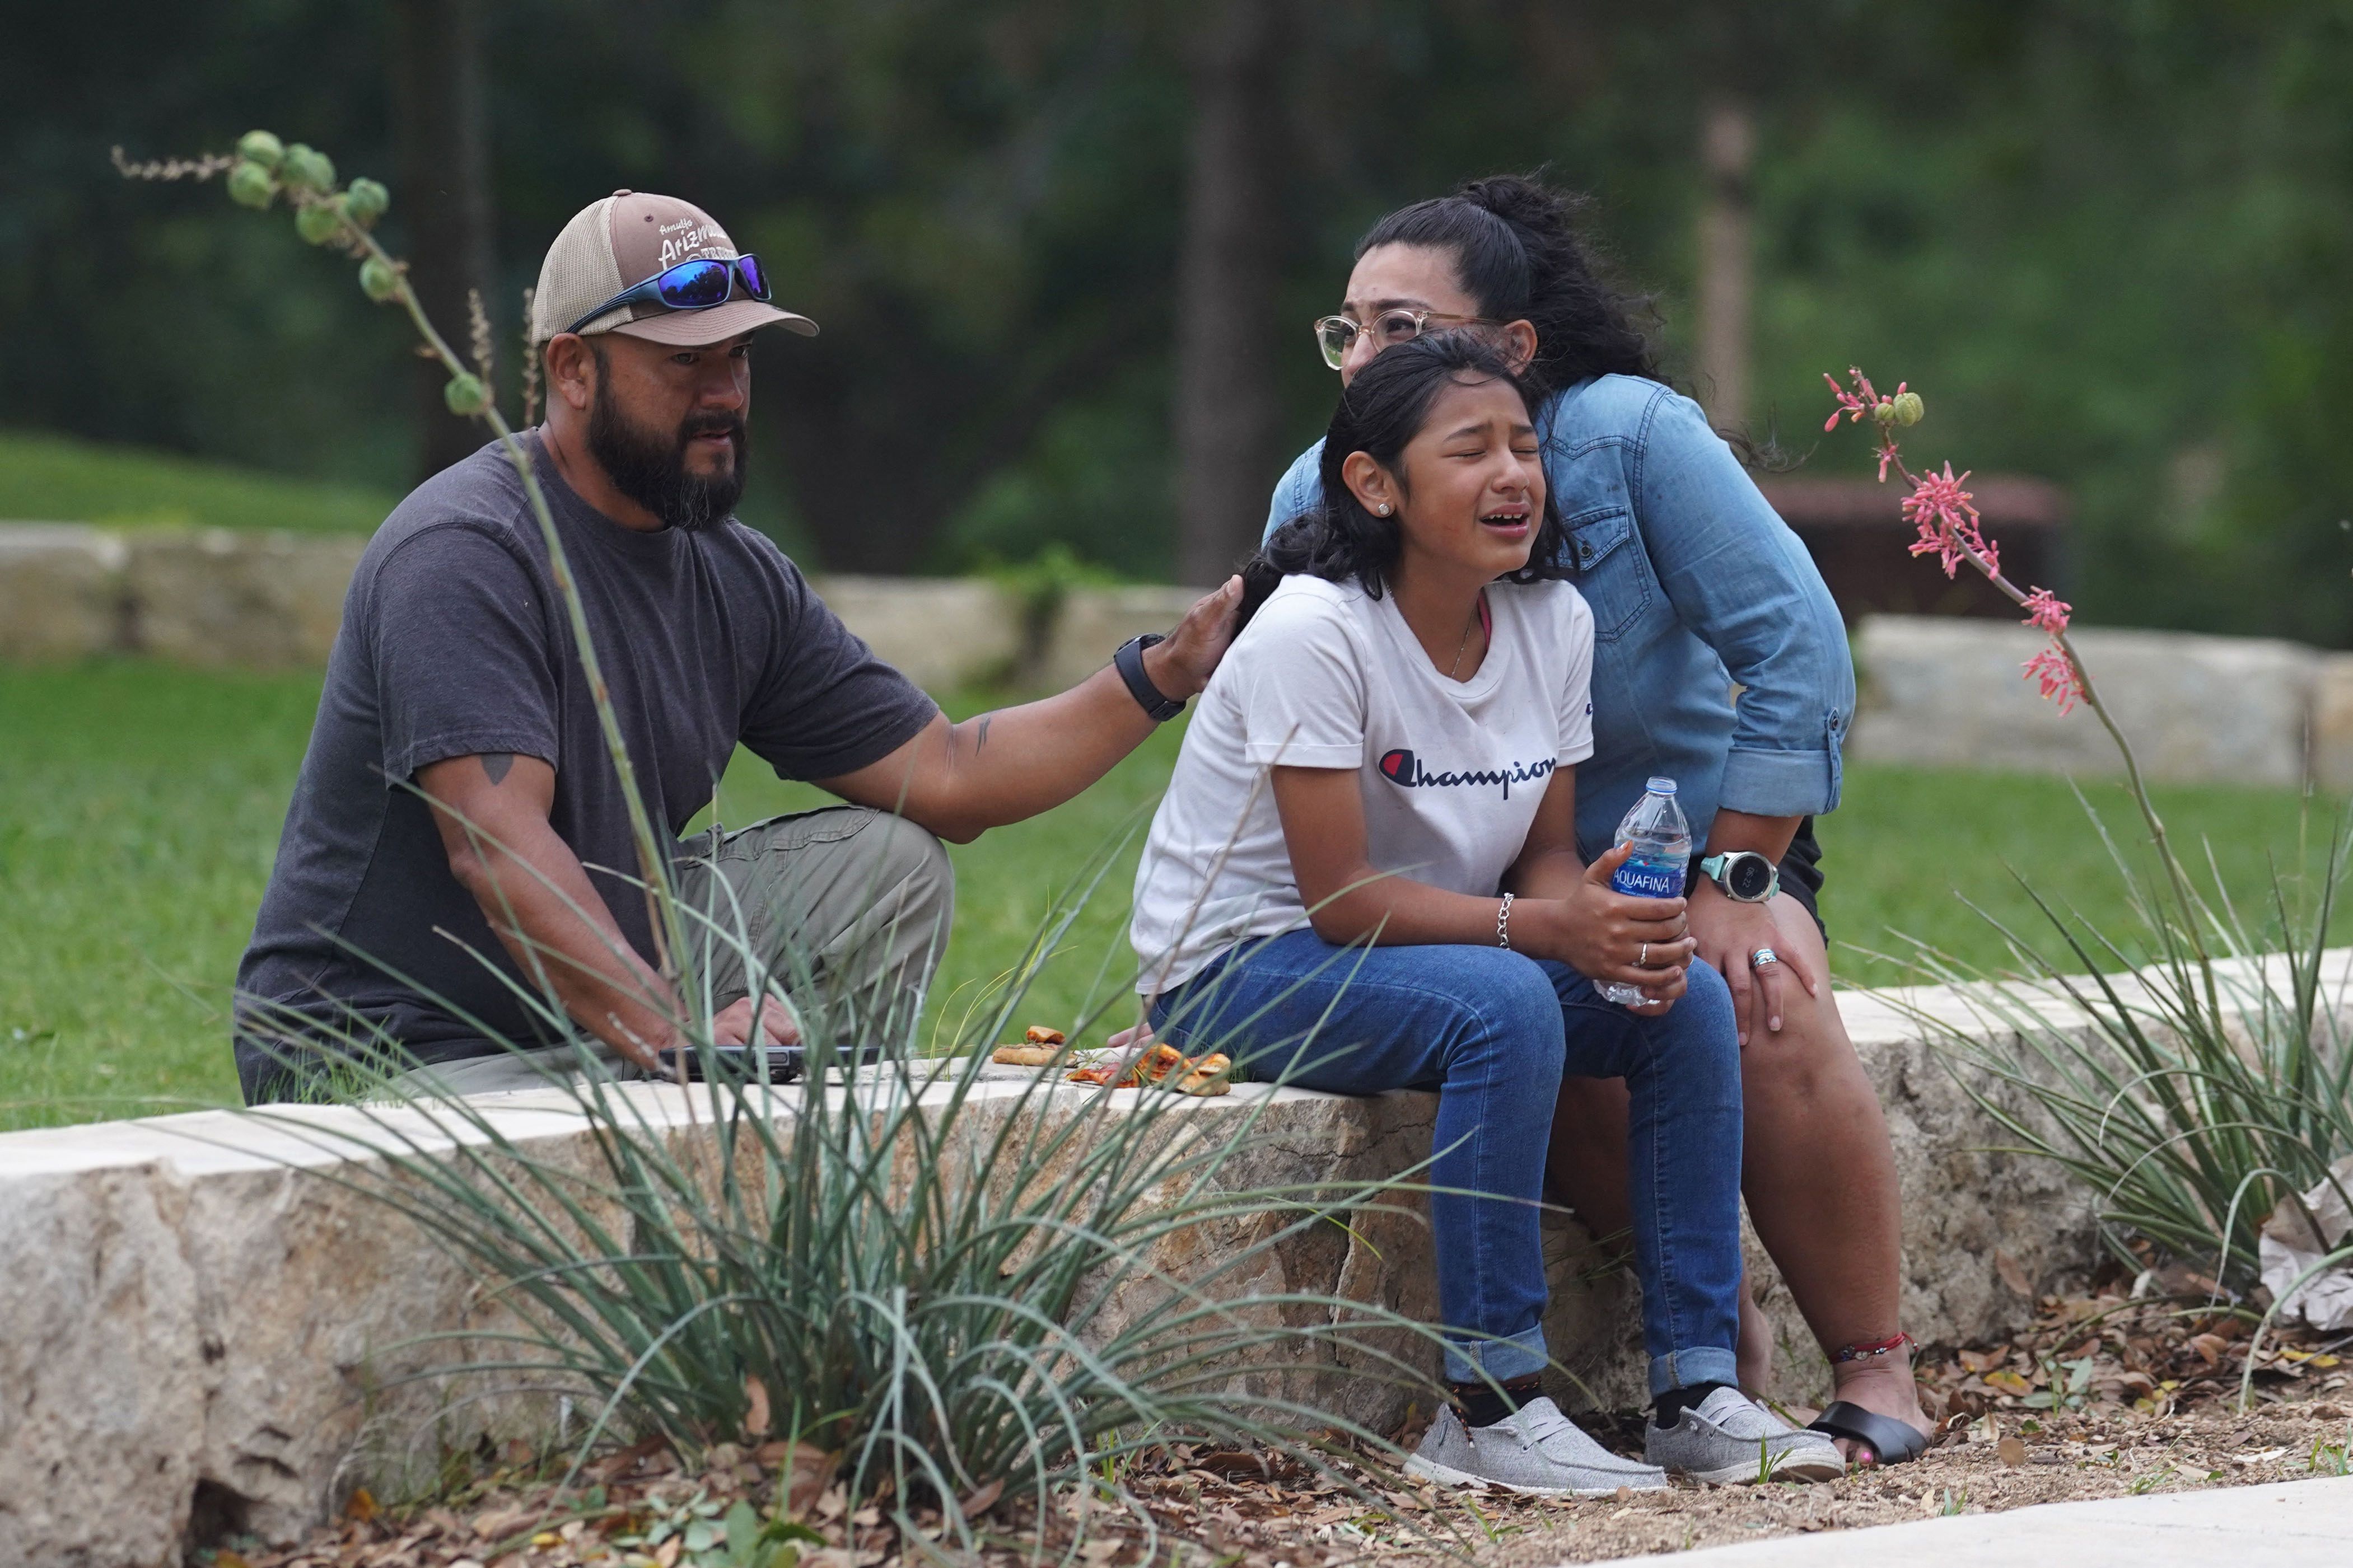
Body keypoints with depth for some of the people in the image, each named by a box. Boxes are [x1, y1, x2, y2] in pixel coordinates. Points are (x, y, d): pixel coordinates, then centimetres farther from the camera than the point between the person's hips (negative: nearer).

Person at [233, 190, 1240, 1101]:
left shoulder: (738, 580, 8)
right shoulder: (466, 556, -20)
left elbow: (947, 778, 10)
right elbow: (494, 845, -31)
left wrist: (1167, 673, 0)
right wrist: (675, 1035, -41)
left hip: (603, 1015, 9)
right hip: (387, 1055, -9)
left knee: (886, 862, 1)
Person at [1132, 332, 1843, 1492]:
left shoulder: (1554, 622, -2)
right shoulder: (1316, 631, -23)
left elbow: (1547, 853, 3)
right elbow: (1342, 898, -24)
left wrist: (1617, 929, -20)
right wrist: (1545, 929, -33)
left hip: (1408, 954, 7)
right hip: (1240, 973, -7)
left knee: (1688, 1000, -13)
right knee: (1504, 1006, -33)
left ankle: (1695, 1391, -10)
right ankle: (1486, 1412, -28)